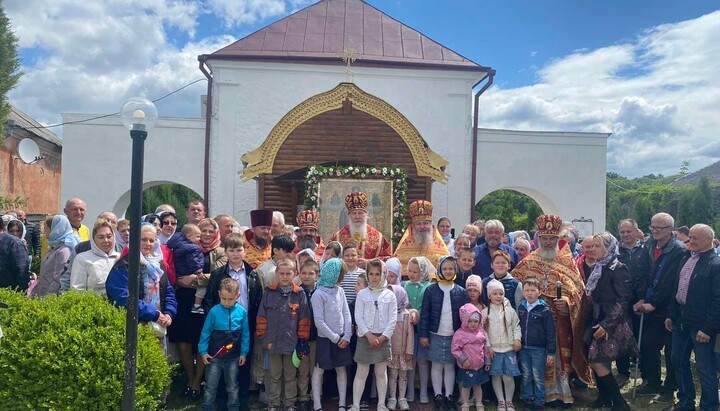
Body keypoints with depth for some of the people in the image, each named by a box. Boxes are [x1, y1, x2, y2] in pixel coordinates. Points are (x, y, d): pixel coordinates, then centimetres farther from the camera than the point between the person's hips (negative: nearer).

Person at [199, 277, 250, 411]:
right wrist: (203, 351, -4)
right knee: (210, 387, 10)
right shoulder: (214, 311, -12)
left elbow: (245, 334, 0)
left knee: (233, 387, 16)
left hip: (233, 357, 1)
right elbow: (205, 332, -4)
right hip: (214, 356, -1)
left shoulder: (241, 312, -9)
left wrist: (244, 352, 1)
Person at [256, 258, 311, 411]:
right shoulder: (269, 292, -3)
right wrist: (263, 336, -1)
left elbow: (304, 319, -3)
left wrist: (303, 339, -3)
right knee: (274, 375, 15)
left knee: (291, 376, 14)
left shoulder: (300, 294, -6)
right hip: (273, 341, 1)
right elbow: (262, 316, 1)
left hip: (292, 342, -1)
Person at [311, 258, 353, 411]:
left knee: (342, 370, 11)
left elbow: (347, 314, 3)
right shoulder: (318, 294, -15)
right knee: (318, 371, 5)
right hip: (325, 339, -6)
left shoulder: (340, 290, 2)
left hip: (342, 338, 6)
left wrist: (346, 337, -6)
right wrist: (335, 338, -13)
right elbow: (319, 322, -17)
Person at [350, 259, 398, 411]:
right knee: (361, 373, 4)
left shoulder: (390, 295, 1)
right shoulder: (362, 294, -1)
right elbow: (358, 317, -5)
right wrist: (368, 335, -13)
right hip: (365, 336, -1)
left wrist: (383, 337, -10)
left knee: (381, 373, 11)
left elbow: (393, 319, -2)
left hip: (383, 337, 1)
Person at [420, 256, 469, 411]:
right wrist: (423, 334, -5)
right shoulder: (431, 290, -3)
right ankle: (438, 395, 16)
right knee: (436, 366, 6)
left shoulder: (461, 292, 1)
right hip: (435, 335, -1)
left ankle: (449, 395, 19)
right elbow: (424, 314, -2)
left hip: (454, 336, 1)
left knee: (450, 366, 9)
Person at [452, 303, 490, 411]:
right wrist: (463, 359, -20)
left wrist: (487, 362, 10)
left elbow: (484, 348, 10)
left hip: (480, 365, 4)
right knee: (466, 386, 9)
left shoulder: (481, 332, 2)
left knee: (478, 385, 17)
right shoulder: (460, 334, -14)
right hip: (466, 367, -4)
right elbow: (455, 349, -14)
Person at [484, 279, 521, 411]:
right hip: (493, 349, 0)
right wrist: (488, 346, -7)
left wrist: (517, 339, -7)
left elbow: (516, 326, 7)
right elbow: (482, 330, -3)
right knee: (496, 376, 6)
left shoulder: (510, 310, 3)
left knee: (508, 376, 0)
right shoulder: (485, 312, -2)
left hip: (509, 349, 0)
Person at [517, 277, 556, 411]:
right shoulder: (521, 308, 4)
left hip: (539, 349, -4)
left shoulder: (545, 310, -9)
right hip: (523, 348, 4)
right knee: (526, 377, 12)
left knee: (538, 378, 4)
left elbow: (550, 332, -8)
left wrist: (551, 352, -9)